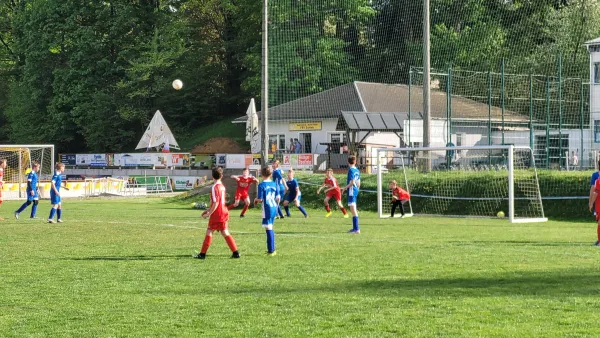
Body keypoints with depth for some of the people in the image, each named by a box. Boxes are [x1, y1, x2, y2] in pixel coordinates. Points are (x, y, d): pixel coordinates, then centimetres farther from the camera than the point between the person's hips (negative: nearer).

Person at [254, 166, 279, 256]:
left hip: (267, 210, -6)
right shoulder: (274, 184, 6)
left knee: (268, 229, -4)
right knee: (270, 229, 18)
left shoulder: (261, 185, -11)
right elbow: (278, 198, 9)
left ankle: (271, 250, -4)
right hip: (274, 208, 6)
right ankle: (271, 249, 24)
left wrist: (256, 200, 8)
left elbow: (260, 199, -14)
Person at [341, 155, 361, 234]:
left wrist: (345, 188, -9)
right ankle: (355, 228, 21)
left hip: (351, 191, -9)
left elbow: (352, 182, -19)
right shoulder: (357, 170, 12)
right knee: (354, 210, 16)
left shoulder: (351, 170, -13)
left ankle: (356, 229, -12)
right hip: (356, 191, 9)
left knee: (353, 210, -9)